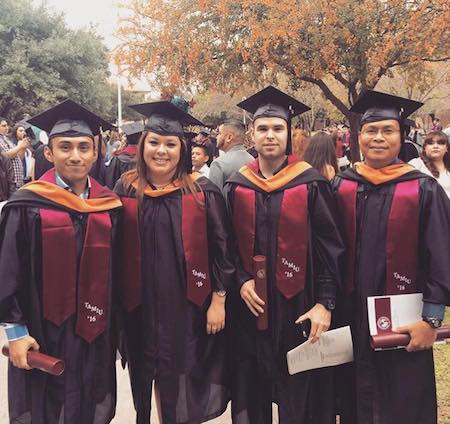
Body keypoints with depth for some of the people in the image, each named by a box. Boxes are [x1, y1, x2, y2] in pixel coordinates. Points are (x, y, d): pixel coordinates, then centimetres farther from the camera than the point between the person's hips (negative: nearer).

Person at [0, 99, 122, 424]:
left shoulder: (110, 206, 2)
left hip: (94, 332, 4)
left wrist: (116, 326, 8)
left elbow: (118, 272, 7)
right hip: (44, 332, -3)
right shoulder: (28, 205, -10)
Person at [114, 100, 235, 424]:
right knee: (143, 373, 15)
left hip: (187, 303, -2)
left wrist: (218, 299, -6)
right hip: (140, 303, 2)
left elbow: (221, 246, -3)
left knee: (178, 378, 5)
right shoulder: (125, 190, 1)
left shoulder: (202, 192, -4)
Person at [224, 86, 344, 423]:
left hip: (297, 303, -2)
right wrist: (242, 280, -9)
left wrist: (325, 303, -12)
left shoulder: (311, 183, -4)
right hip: (250, 304, 3)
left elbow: (330, 247, -6)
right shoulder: (237, 186, 4)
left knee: (299, 395, 6)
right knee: (254, 390, 12)